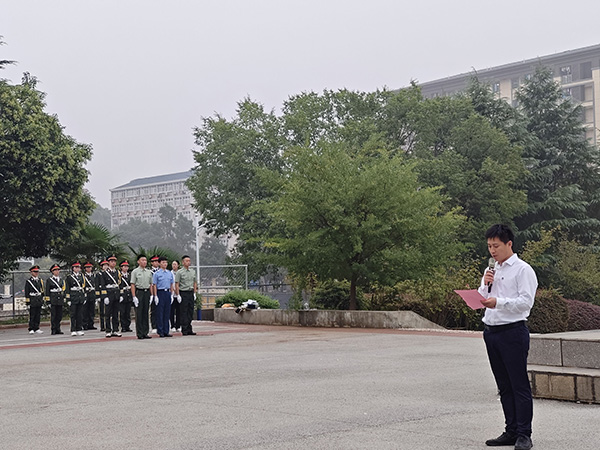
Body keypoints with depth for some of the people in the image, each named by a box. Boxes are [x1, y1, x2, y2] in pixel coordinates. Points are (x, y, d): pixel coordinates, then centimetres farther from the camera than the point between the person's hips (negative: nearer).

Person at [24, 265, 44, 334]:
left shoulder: (40, 280, 14)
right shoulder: (28, 281, -2)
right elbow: (26, 292, -5)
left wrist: (42, 299, 15)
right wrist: (27, 301, -10)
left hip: (39, 300, 5)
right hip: (32, 300, -5)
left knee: (38, 315, 6)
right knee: (32, 315, -4)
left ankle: (37, 328, 11)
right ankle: (31, 329, 0)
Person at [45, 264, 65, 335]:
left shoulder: (61, 280, 16)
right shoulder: (49, 280, 1)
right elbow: (47, 291, -2)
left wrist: (64, 298, 14)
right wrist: (47, 299, -8)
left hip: (60, 299, 5)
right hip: (53, 299, -5)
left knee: (59, 315, 5)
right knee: (53, 315, -5)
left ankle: (58, 329, 11)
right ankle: (53, 330, -2)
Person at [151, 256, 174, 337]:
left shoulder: (170, 273, 11)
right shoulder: (156, 273, -3)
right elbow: (154, 285, -3)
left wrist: (171, 295, 10)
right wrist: (156, 296, -9)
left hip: (168, 292, 5)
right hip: (160, 292, -5)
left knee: (167, 312, 6)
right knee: (160, 313, -2)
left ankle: (166, 331, 11)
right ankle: (160, 331, 3)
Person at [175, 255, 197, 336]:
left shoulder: (193, 272, 12)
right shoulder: (179, 272, -4)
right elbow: (177, 284, -6)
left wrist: (194, 293, 11)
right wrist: (178, 295, -11)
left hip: (191, 293, 5)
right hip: (183, 293, -5)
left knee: (191, 312, 6)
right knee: (184, 312, -4)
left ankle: (189, 329, 13)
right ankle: (184, 330, -1)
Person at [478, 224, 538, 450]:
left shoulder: (523, 270, -5)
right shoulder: (490, 271, 18)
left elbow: (526, 301, -15)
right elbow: (481, 301, 19)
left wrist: (498, 302, -26)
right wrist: (485, 285, 0)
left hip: (513, 331, -7)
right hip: (491, 331, 7)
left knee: (519, 385, -5)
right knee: (504, 386, 11)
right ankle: (511, 432, 17)